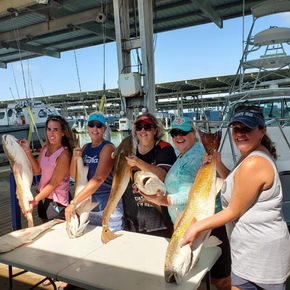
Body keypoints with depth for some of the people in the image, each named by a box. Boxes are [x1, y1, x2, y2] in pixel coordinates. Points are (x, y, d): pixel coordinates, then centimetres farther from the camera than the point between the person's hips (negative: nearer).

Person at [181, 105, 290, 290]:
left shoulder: (253, 163, -25)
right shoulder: (250, 156, 6)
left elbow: (234, 211, -20)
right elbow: (236, 184, 15)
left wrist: (197, 227, -13)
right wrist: (218, 164, 0)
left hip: (259, 252, -10)